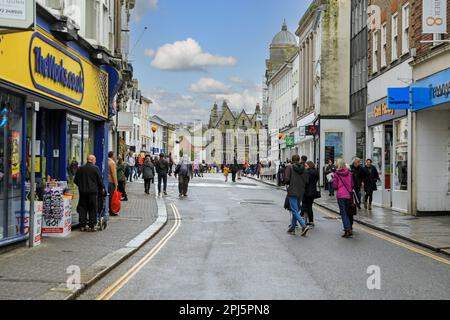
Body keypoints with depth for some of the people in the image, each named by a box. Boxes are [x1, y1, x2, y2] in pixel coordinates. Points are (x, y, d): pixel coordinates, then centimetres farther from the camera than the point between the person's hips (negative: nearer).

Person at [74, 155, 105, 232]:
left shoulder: (80, 169, 5)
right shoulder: (95, 168, -7)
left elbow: (76, 181, 9)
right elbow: (99, 180, -4)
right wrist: (102, 188, 11)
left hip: (82, 191, 4)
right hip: (93, 191, -4)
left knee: (82, 208, 9)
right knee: (93, 209, 2)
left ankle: (82, 225, 9)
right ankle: (92, 226, 2)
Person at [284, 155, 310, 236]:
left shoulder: (290, 167, -7)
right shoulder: (303, 168, 7)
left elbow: (286, 179, -16)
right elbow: (306, 181, 4)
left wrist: (288, 183, 5)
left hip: (292, 192, -6)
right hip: (301, 192, 6)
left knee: (294, 210, -6)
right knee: (296, 210, 15)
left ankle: (304, 226, -22)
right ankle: (292, 228, 21)